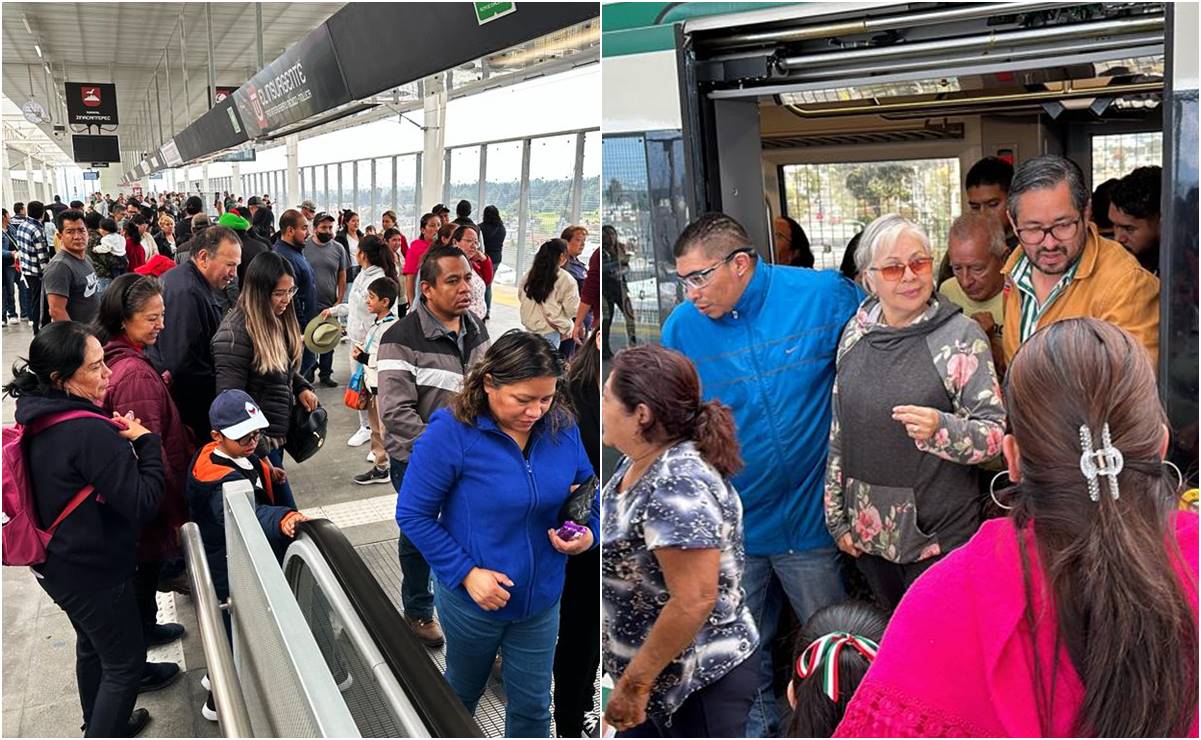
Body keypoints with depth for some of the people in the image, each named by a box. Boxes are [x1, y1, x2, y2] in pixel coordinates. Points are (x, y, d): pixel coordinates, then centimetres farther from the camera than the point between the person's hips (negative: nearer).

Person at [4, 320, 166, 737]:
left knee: (92, 645, 28)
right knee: (125, 662, 9)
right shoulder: (91, 432, -31)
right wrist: (145, 442, -18)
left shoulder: (37, 418, -3)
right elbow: (143, 503, -28)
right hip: (95, 574, -9)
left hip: (58, 564, 9)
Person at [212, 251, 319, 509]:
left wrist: (301, 387, 2)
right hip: (256, 444, -8)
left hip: (278, 435, 8)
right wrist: (257, 454, -21)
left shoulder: (278, 320, 6)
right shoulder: (235, 332, -20)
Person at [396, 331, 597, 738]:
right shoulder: (451, 433, -22)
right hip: (471, 598, -2)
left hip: (541, 600, 3)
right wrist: (465, 573, -21)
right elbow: (412, 514, -16)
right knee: (463, 692, 25)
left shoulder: (562, 428, -9)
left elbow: (587, 490, 6)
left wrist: (588, 533, -16)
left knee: (532, 705, 17)